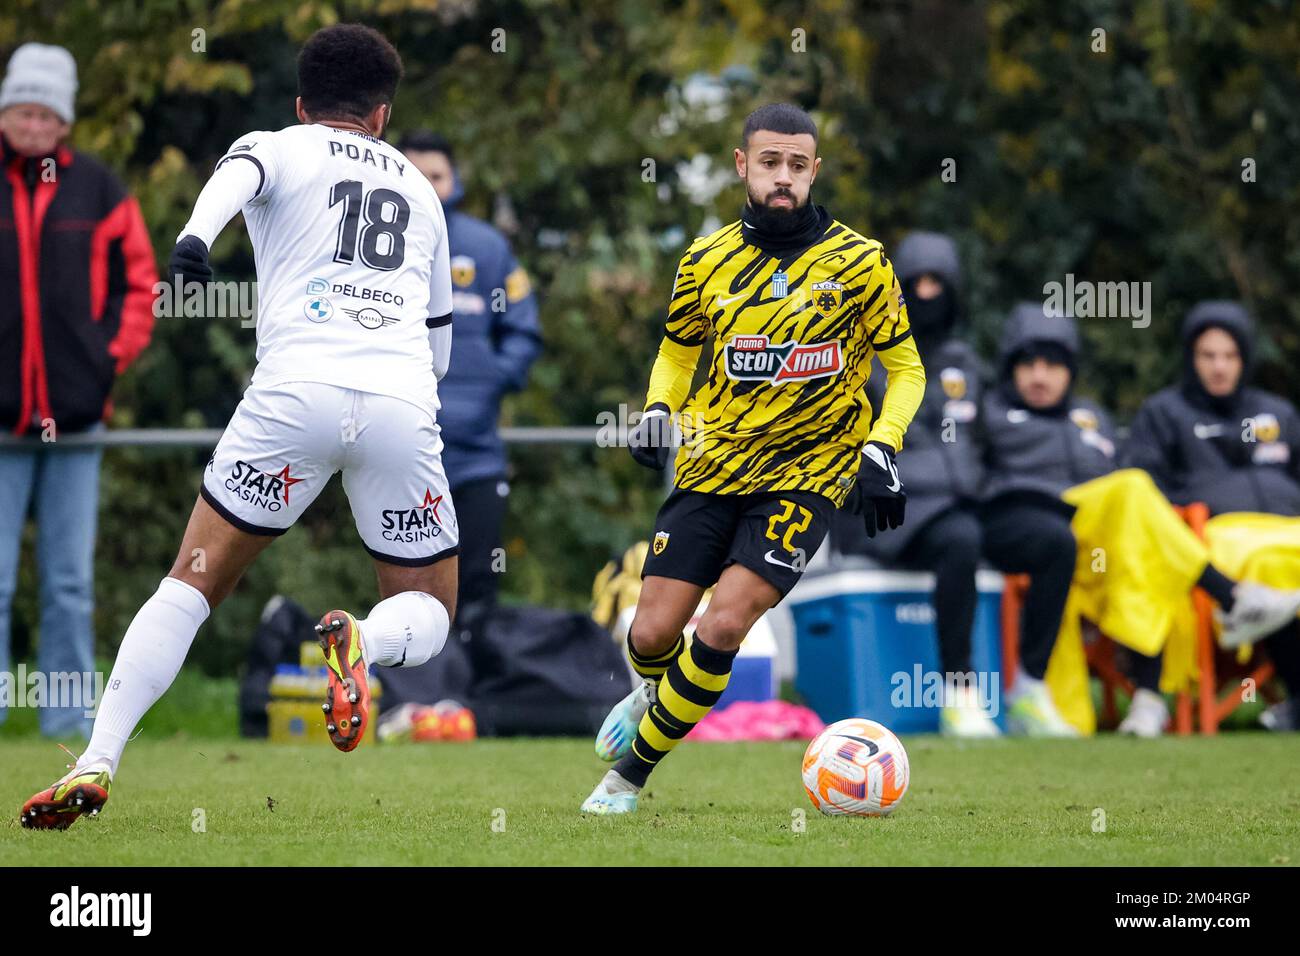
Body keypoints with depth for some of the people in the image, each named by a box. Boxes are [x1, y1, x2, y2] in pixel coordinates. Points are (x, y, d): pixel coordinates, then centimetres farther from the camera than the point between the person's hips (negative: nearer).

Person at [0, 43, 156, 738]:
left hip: (75, 415, 2)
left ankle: (70, 725, 11)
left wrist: (114, 354, 2)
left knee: (70, 583, 7)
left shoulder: (97, 191, 5)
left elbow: (139, 281, 13)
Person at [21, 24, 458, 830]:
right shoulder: (419, 188, 29)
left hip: (298, 390, -2)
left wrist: (196, 236, -29)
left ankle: (97, 764, -5)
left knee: (193, 583, 8)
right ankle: (361, 642, -19)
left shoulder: (279, 148, 18)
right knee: (428, 613, 17)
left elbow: (237, 176, -10)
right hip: (405, 402, 2)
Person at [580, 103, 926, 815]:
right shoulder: (708, 260, 3)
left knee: (722, 627, -19)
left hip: (805, 473, -3)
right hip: (713, 467, 3)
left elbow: (905, 369, 4)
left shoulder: (859, 263, -4)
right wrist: (658, 411, -1)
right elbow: (677, 350, 20)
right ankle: (655, 694, 36)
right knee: (652, 634, -4)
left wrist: (879, 452, -10)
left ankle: (629, 776, -1)